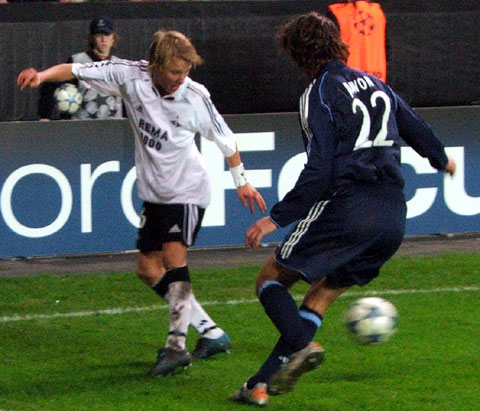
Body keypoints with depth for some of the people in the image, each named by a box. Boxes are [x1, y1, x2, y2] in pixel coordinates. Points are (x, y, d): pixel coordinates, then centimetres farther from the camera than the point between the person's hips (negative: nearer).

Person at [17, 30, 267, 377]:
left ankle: (177, 346, -21)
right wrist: (43, 75, -27)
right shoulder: (131, 76, -13)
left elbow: (225, 139, -1)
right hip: (154, 192, 5)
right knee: (149, 269, 6)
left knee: (173, 255, -22)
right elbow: (77, 71, -9)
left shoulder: (195, 97, -17)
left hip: (187, 191, -5)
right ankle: (211, 333, 14)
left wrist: (241, 181, 9)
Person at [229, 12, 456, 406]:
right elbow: (417, 130, 29)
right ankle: (263, 384, 8)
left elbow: (319, 171, -13)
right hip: (393, 216, 7)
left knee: (271, 279, 6)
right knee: (322, 295, 16)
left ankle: (302, 346, -22)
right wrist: (442, 160, 50)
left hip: (346, 208, -7)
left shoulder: (320, 94, -4)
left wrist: (277, 217, -9)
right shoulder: (375, 84, 17)